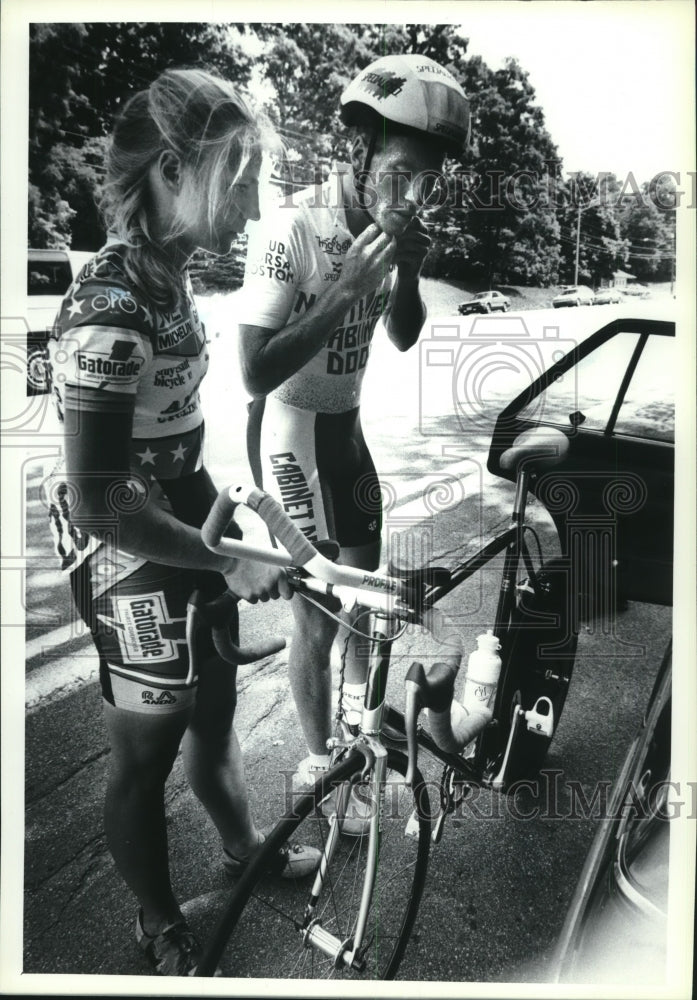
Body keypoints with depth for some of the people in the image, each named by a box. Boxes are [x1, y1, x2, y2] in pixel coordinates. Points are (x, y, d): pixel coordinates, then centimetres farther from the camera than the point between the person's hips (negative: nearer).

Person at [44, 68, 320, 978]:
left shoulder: (168, 276, 0)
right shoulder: (110, 315, -27)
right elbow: (97, 504, -27)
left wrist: (229, 495, 10)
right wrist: (228, 564, -20)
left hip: (189, 536, 8)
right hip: (133, 567, -8)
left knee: (215, 710, 26)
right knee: (145, 756, 14)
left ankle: (243, 845, 52)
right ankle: (161, 928, 41)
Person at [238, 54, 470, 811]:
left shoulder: (386, 225, -3)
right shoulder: (289, 229, -24)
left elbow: (403, 337, 5)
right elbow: (256, 372, -26)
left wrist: (408, 272, -13)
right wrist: (343, 292, -31)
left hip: (345, 423, 8)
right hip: (290, 434, -7)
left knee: (365, 579, 21)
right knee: (318, 613, 0)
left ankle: (359, 709, 49)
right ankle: (318, 764, 24)